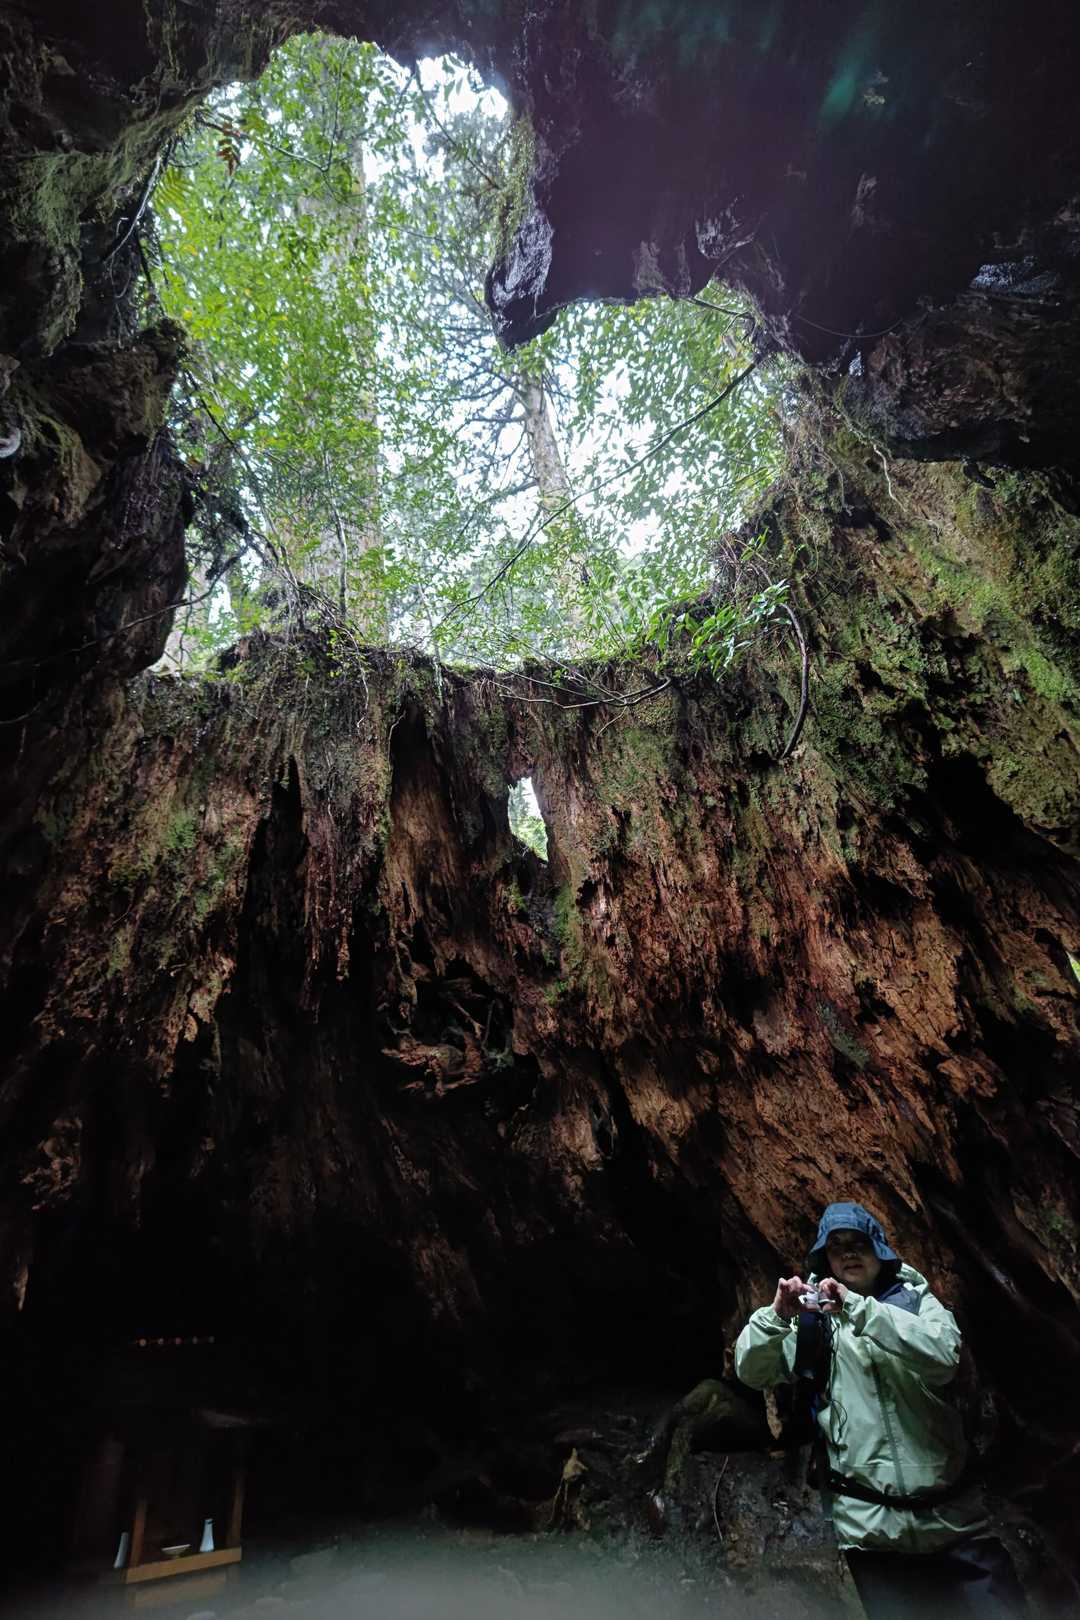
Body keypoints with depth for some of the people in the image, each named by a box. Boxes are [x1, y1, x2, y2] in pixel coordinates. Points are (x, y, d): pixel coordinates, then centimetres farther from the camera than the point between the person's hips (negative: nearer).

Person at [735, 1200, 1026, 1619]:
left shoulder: (915, 1299, 1)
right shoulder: (813, 1316, 3)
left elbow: (943, 1356, -20)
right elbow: (751, 1371, -3)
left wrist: (858, 1308, -30)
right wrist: (776, 1315, -23)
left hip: (954, 1517, 0)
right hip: (870, 1527, 0)